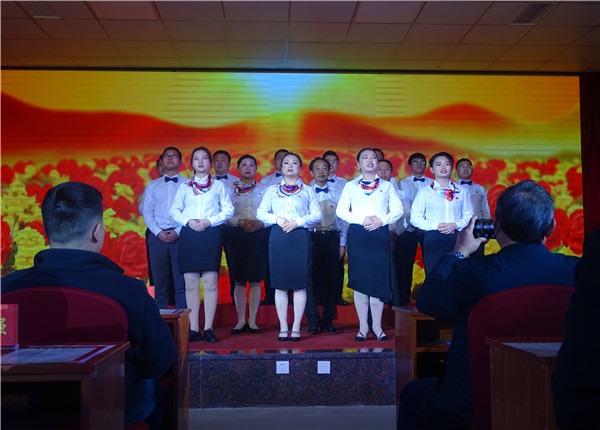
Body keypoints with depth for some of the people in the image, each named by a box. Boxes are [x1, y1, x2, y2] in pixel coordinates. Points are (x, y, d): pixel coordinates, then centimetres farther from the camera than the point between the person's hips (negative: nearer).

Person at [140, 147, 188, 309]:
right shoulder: (153, 185, 17)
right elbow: (146, 210, 9)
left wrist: (178, 232, -11)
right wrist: (158, 232, -6)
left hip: (180, 236, -2)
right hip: (158, 236, 2)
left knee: (181, 281, -3)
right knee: (160, 279, 3)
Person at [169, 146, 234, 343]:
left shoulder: (218, 186, 12)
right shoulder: (184, 187, 16)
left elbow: (228, 209, 4)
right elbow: (174, 210, 11)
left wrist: (210, 221, -10)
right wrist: (188, 221, -8)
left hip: (211, 234, -1)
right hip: (189, 235, 2)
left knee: (210, 282, -6)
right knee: (191, 283, -1)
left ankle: (208, 328, 0)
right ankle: (194, 328, 4)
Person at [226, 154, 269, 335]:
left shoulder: (264, 189, 11)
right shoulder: (230, 189, 11)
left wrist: (260, 223, -12)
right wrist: (240, 222, -13)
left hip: (259, 235, 0)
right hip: (238, 236, 0)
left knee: (255, 280, 0)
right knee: (239, 280, 0)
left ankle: (252, 320, 8)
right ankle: (241, 320, 8)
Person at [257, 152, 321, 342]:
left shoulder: (307, 191, 12)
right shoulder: (272, 190, 16)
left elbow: (317, 214, 4)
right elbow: (261, 212, 9)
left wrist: (297, 222, -10)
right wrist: (276, 219, -8)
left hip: (300, 237, -1)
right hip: (278, 237, 1)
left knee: (300, 285, -2)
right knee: (280, 285, 1)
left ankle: (296, 328, 5)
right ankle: (283, 327, 8)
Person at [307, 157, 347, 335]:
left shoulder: (337, 193, 14)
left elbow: (343, 220, 14)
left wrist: (342, 244, 7)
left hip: (331, 238, 2)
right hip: (311, 238, -2)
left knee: (330, 280, 3)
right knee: (311, 278, -3)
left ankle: (327, 322, 11)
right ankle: (313, 322, 6)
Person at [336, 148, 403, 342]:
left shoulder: (387, 186, 16)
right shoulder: (350, 186, 13)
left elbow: (397, 209, 8)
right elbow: (341, 211, 4)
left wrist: (382, 220, -10)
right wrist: (361, 220, -10)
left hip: (380, 234, 1)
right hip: (357, 235, 0)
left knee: (379, 279, -4)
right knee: (359, 280, -2)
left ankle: (377, 327, 5)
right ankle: (363, 326, 6)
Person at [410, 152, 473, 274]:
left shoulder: (462, 192, 13)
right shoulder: (424, 192, 6)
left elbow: (468, 215, 12)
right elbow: (415, 218, 2)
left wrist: (456, 224, -8)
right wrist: (436, 226, -11)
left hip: (456, 238, 2)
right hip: (433, 238, -2)